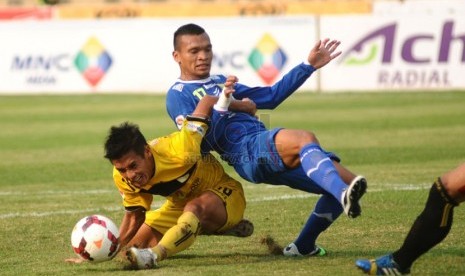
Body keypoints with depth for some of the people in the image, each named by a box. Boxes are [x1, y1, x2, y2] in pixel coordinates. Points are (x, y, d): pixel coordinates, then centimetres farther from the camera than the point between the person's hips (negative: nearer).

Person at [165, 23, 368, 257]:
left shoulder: (220, 82, 32)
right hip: (248, 151, -9)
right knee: (305, 140, -37)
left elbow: (271, 96, 35)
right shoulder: (178, 95, 8)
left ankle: (303, 246, 8)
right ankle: (344, 194, -63)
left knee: (340, 183, -1)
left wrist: (309, 66, 31)